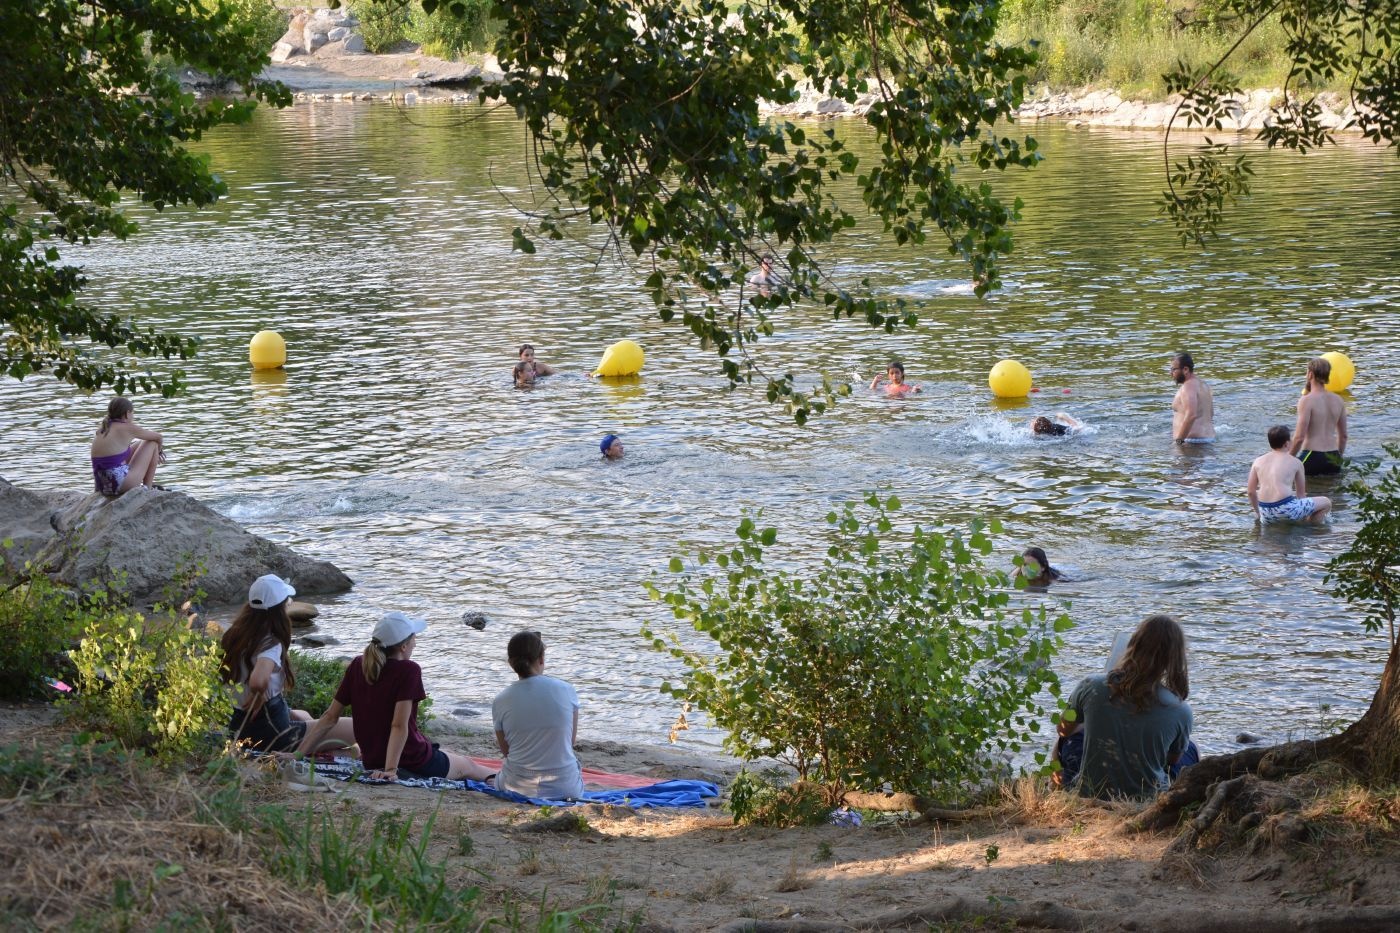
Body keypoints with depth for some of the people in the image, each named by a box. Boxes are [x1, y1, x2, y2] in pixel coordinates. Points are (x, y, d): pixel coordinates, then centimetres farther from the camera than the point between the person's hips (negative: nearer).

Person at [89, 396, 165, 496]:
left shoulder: (101, 431, 14)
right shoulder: (127, 428, -6)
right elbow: (157, 437, 7)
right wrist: (159, 449, 32)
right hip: (121, 484, -8)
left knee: (139, 444, 28)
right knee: (152, 443, 10)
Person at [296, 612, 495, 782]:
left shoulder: (357, 666, -2)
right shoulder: (408, 670, -20)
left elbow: (330, 717, -3)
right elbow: (399, 725, -27)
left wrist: (298, 755, 0)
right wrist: (391, 770, -29)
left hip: (371, 763, 6)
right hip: (414, 763, -6)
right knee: (466, 766, 24)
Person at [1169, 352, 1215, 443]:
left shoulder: (1188, 387, -14)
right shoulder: (1202, 383, 18)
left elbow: (1191, 415, -26)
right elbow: (1211, 413, 27)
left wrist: (1179, 440, -24)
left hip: (1193, 440, -10)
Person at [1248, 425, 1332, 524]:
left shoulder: (1258, 461, 13)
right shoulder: (1295, 462, 7)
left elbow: (1251, 491, 14)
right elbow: (1301, 494, 15)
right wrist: (1304, 516, 29)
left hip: (1266, 514, 5)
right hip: (1286, 509, -5)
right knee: (1326, 502, 11)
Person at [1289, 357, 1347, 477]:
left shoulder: (1307, 400, -10)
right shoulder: (1337, 400, 11)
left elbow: (1299, 437, -14)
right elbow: (1343, 435, 18)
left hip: (1312, 457, -7)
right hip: (1333, 458, 7)